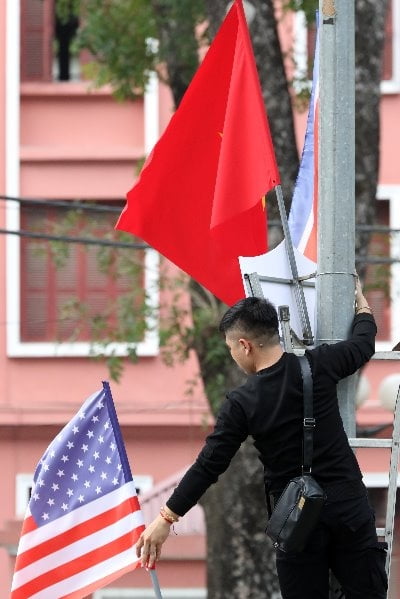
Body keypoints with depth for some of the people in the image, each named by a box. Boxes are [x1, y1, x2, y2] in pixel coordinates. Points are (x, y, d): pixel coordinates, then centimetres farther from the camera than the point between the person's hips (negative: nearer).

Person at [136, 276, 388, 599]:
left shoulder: (242, 404, -11)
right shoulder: (319, 366, -4)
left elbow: (209, 465, -10)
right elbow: (363, 344, 17)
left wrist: (166, 518, -4)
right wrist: (361, 302, 38)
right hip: (350, 505, 2)